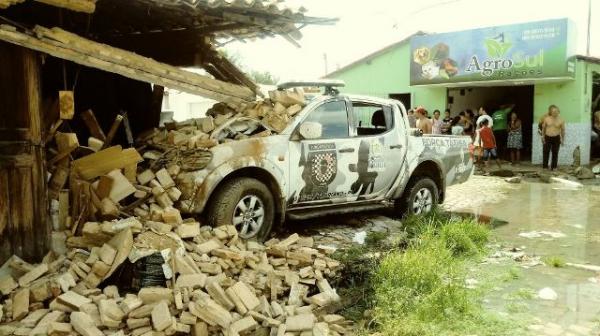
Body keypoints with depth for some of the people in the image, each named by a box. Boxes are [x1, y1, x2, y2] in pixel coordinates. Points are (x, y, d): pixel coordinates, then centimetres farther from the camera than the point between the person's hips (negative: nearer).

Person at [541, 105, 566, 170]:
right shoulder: (546, 119, -3)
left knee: (555, 153, 5)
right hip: (547, 137, 0)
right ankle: (545, 166, 9)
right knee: (546, 152, 1)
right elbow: (543, 128, 8)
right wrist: (543, 136, 7)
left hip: (556, 138, 0)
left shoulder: (561, 120, -4)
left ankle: (554, 167, 14)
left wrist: (562, 139, 4)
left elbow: (562, 130, 3)